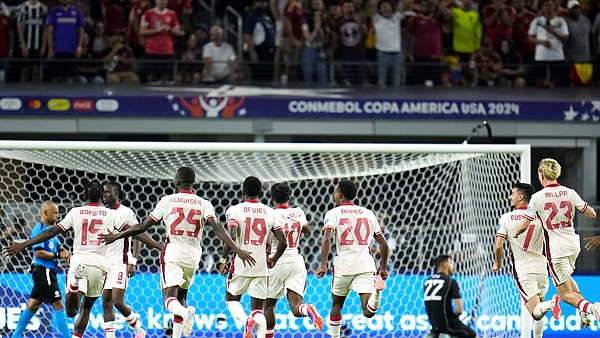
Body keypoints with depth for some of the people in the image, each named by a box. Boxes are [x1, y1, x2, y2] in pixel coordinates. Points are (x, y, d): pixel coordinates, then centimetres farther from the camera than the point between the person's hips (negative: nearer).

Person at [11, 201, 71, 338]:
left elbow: (59, 247, 18)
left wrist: (66, 253, -4)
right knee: (58, 305, -9)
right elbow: (39, 253, -20)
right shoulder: (39, 229, -13)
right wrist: (58, 255, -17)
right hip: (44, 271, -10)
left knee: (32, 306, 11)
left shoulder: (50, 229, 16)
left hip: (47, 272, 10)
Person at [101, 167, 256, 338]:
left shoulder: (167, 201, 0)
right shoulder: (204, 204, 3)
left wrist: (116, 236, 15)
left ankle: (185, 312, -44)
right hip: (193, 256, 3)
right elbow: (217, 228, -12)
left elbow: (142, 227, 3)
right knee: (181, 296, 22)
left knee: (170, 298, -10)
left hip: (172, 254, -3)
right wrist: (237, 250, -16)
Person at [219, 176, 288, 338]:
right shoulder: (270, 213, 6)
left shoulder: (235, 210, -4)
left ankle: (246, 321, -14)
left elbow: (231, 236, -18)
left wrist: (223, 260, -8)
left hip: (241, 264, -2)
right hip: (261, 267, 2)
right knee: (257, 309, 8)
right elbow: (283, 242, 2)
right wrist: (273, 260, 19)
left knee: (232, 300, 17)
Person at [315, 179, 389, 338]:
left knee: (337, 304, 22)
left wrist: (323, 265, -17)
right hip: (366, 265, 2)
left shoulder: (333, 213, 3)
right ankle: (377, 291, -40)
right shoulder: (368, 214, 14)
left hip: (343, 265, -2)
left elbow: (327, 239, -14)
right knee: (368, 312, -12)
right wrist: (383, 268, 25)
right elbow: (384, 244, 15)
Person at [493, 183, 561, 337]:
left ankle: (551, 303, -41)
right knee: (538, 312, 20)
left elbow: (498, 246, -6)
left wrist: (498, 263, 13)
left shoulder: (506, 218, -2)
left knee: (536, 312, -12)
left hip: (522, 271, -4)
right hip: (541, 268, 4)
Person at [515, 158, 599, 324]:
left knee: (566, 293, 1)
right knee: (565, 276, 34)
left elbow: (523, 226, -13)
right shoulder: (570, 193, -1)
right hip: (573, 245, 5)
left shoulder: (538, 197, -12)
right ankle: (584, 312, 18)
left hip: (555, 249, -5)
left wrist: (515, 233, 10)